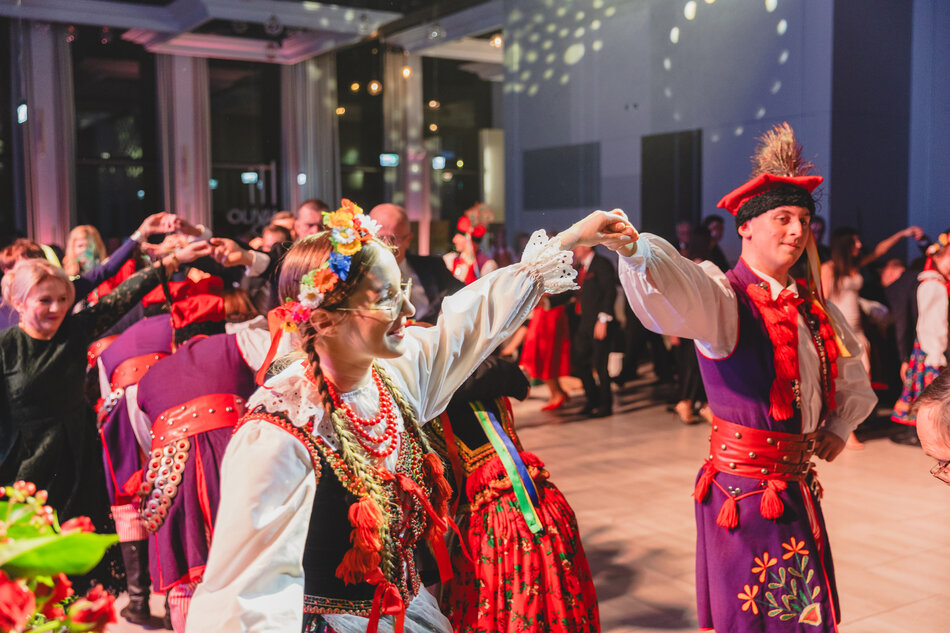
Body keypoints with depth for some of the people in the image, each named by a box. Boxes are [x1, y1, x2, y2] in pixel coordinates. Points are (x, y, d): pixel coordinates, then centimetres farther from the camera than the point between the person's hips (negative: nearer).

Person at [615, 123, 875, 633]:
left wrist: (840, 425, 11)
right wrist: (633, 248, -58)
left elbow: (854, 384, 28)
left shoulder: (816, 310, 9)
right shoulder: (723, 298, -13)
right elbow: (671, 287, -39)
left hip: (798, 489, 7)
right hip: (743, 489, -7)